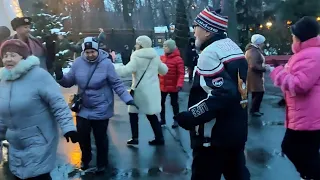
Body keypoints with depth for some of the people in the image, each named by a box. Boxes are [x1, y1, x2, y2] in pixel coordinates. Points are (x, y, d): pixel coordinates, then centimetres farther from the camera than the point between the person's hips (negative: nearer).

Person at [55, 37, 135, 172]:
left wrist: (128, 99, -21)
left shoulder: (106, 63, -15)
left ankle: (102, 163, 36)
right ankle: (85, 159, 45)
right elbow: (69, 82, 3)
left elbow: (117, 84, -12)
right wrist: (60, 77, -18)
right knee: (82, 136, 16)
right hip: (83, 109, 4)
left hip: (101, 110, -3)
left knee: (100, 138, 13)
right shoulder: (78, 62, -6)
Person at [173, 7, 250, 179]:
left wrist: (190, 116, -23)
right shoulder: (234, 48, 12)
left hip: (213, 136, -9)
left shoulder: (209, 53, -17)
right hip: (236, 131, 9)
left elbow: (221, 94, -28)